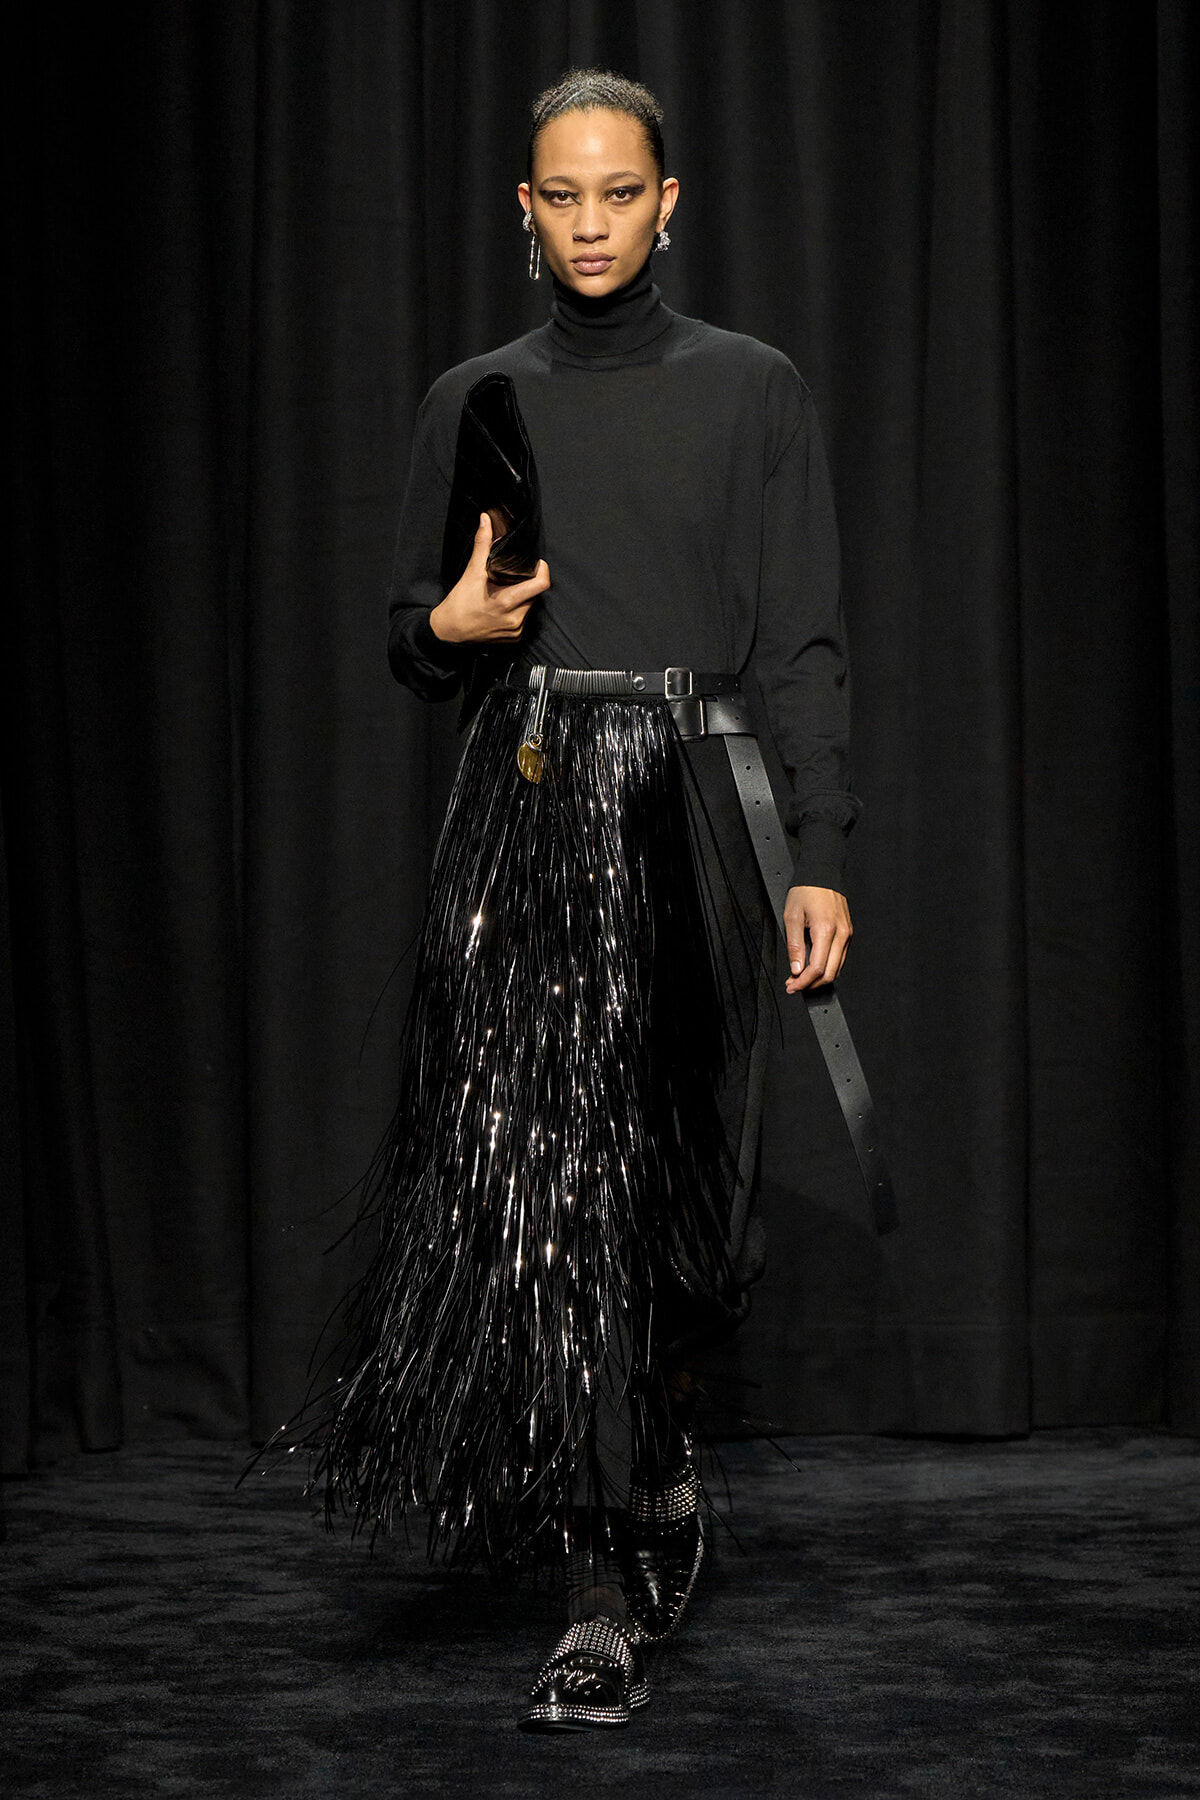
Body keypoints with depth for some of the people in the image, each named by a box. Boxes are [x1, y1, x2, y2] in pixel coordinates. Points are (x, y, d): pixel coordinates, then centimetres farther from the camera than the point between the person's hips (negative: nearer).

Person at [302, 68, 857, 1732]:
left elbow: (803, 645, 1)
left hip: (688, 814, -2)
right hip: (523, 814, 2)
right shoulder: (473, 402, 12)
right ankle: (653, 1504, 8)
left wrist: (824, 858, -7)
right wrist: (447, 626, -7)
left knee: (651, 1191, -2)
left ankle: (616, 1596, 9)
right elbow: (414, 644, 17)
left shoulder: (750, 390, 5)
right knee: (534, 1173, -9)